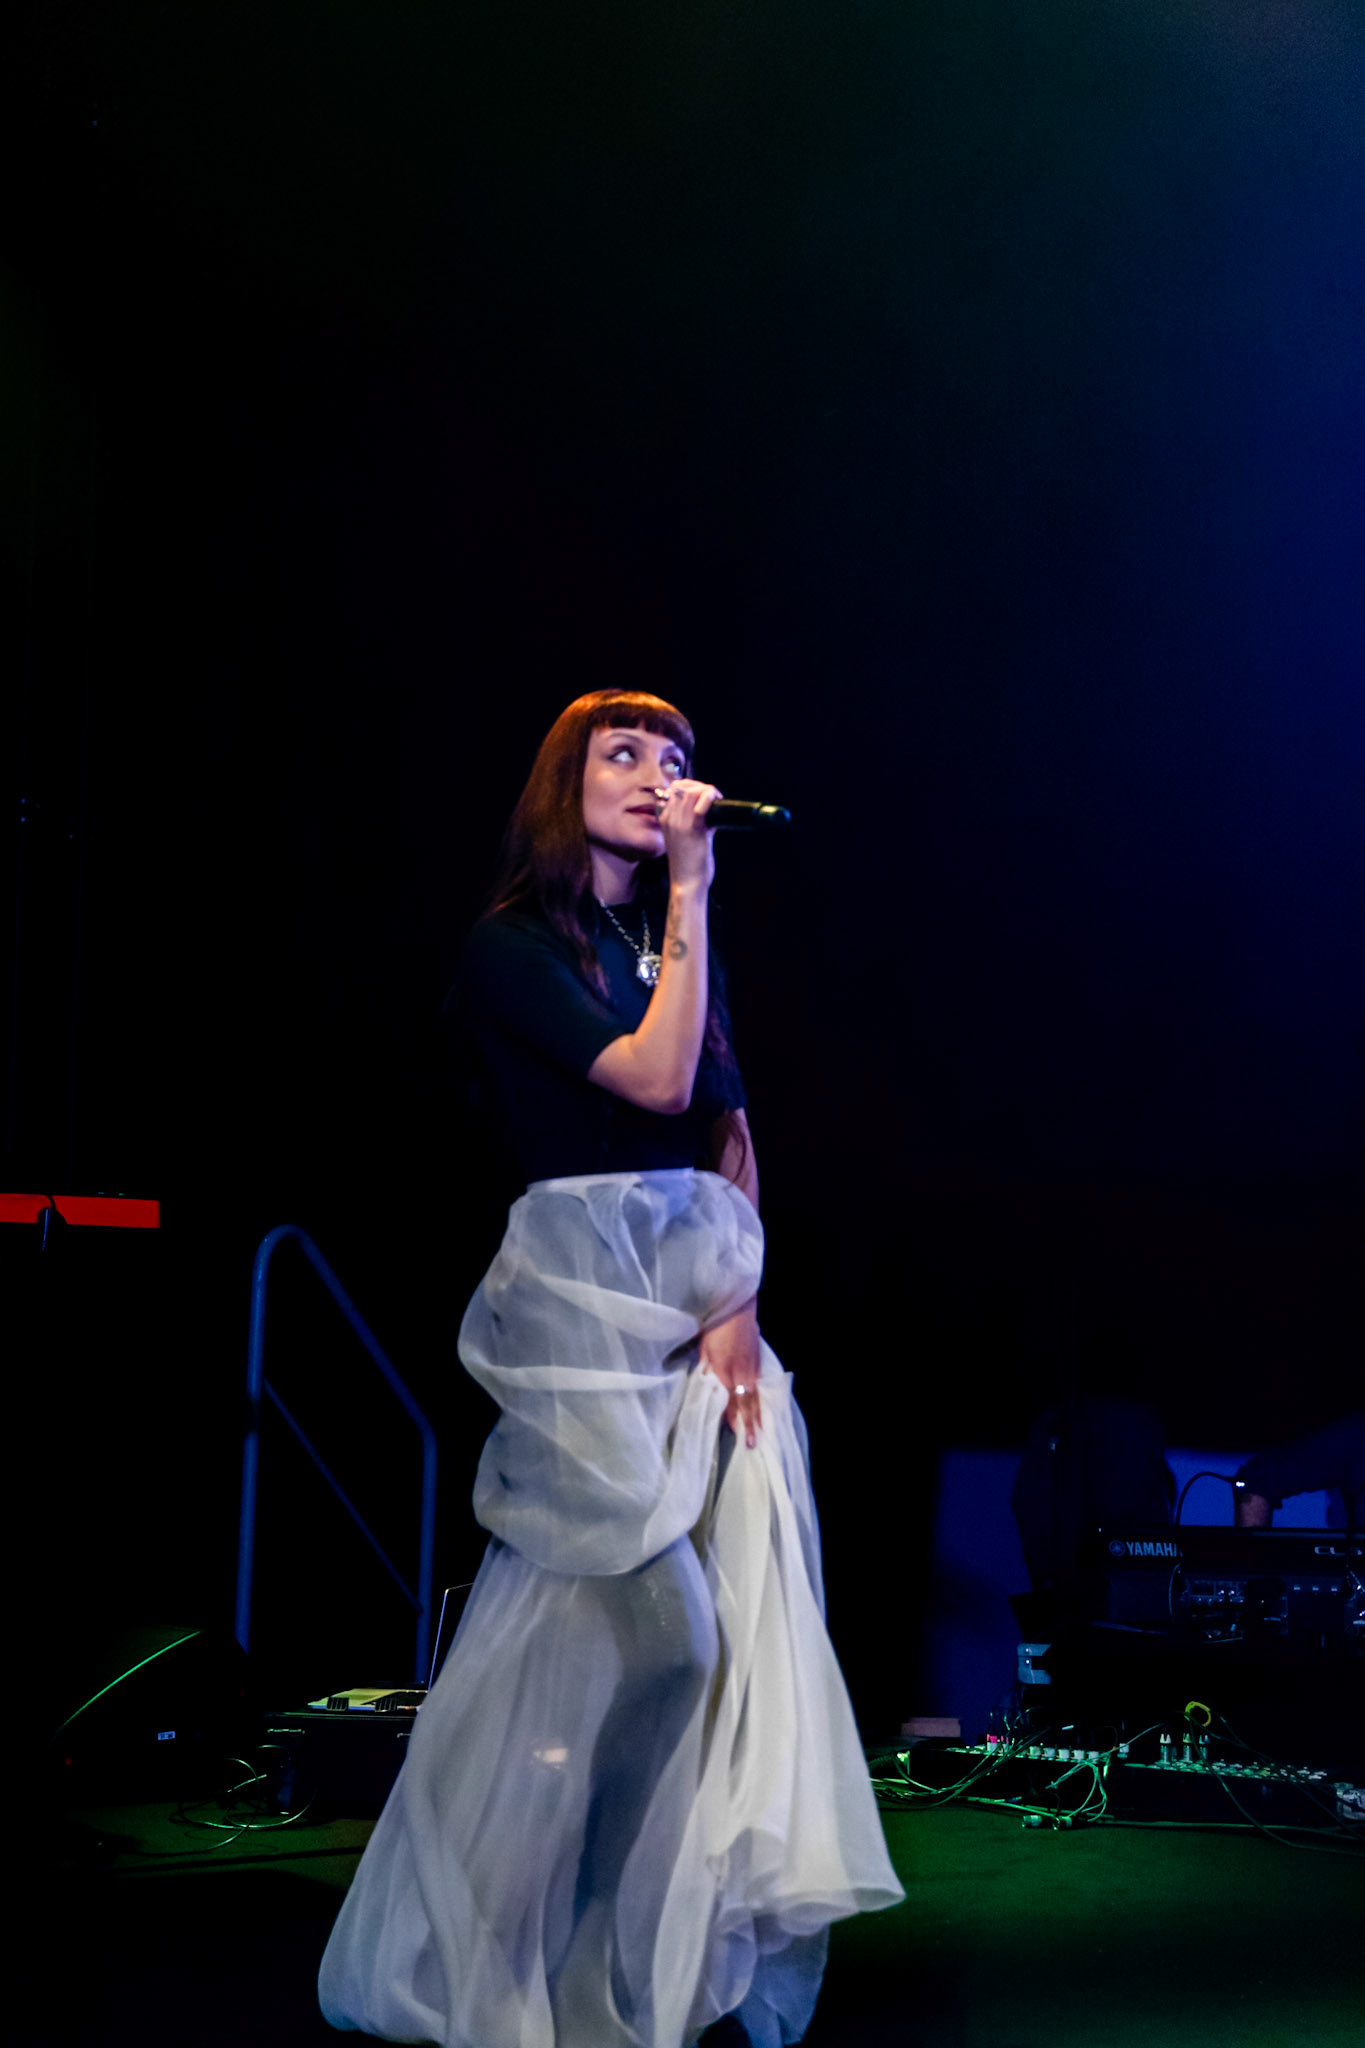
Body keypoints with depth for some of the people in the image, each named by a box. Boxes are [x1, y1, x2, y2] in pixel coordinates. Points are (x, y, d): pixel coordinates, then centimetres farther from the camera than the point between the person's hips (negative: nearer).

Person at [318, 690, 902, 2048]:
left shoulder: (681, 948, 18)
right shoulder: (513, 949, -2)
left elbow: (733, 1145, 12)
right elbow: (654, 1079, -16)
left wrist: (736, 1305, -2)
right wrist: (691, 891, -11)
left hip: (708, 1290, 6)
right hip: (582, 1284, -6)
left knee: (738, 1596, -1)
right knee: (619, 1604, -9)